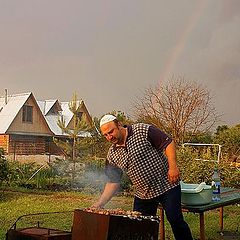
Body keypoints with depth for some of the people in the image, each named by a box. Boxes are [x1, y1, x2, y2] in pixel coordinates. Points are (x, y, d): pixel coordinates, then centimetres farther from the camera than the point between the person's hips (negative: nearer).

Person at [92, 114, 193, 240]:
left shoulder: (143, 130, -12)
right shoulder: (112, 155, 2)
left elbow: (168, 143, -11)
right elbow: (113, 182, 5)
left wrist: (173, 166, -21)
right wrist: (100, 202, -4)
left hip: (167, 186, -5)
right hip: (142, 195, 5)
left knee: (175, 219, -10)